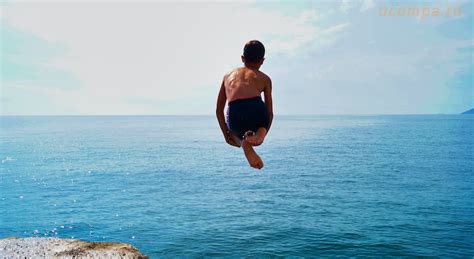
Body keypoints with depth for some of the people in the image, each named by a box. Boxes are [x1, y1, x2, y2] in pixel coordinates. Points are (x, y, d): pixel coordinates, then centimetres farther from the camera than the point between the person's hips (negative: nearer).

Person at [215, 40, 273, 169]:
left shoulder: (228, 75, 30)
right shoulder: (264, 78, 25)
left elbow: (219, 110, 27)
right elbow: (270, 112, 21)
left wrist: (226, 133, 33)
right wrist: (263, 134, 33)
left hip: (234, 116, 1)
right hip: (257, 111, -1)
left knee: (237, 134, 37)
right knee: (263, 123, 37)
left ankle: (242, 142, 1)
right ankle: (258, 135, 1)